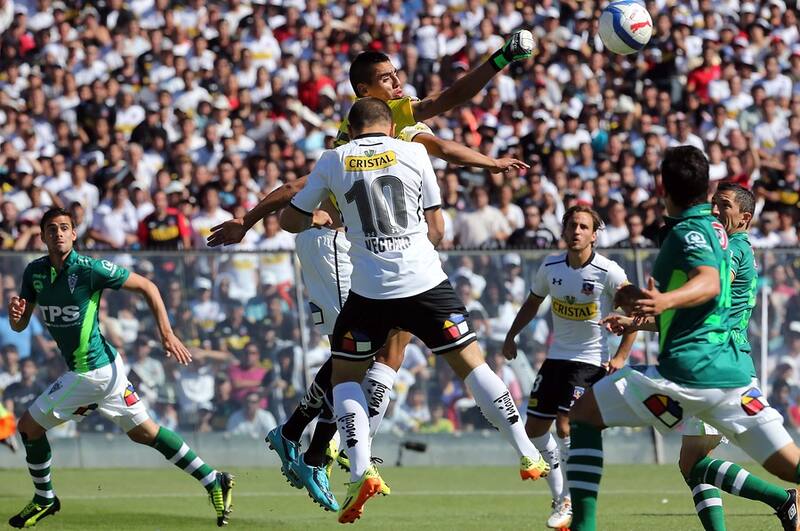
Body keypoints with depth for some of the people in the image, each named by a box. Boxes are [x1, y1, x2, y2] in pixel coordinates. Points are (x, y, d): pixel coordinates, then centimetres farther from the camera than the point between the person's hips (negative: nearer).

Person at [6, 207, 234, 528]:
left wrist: (167, 335, -17)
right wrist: (15, 314, -15)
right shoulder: (35, 272, 2)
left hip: (100, 370, -7)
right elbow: (20, 325, 10)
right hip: (77, 375, 7)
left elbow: (146, 286, -11)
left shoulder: (89, 269, -17)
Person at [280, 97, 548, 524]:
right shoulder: (412, 153, 6)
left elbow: (291, 220, 13)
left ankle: (361, 472, -3)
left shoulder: (333, 161, 5)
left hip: (370, 291, 0)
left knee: (344, 376, 14)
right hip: (425, 281, 1)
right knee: (471, 363, 10)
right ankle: (528, 457, 10)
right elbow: (436, 228, 10)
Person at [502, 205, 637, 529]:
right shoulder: (550, 268, -1)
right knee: (534, 428, 5)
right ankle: (559, 496, 21)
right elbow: (533, 302, 17)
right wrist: (511, 336, 10)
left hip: (590, 362, -6)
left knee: (566, 426, -19)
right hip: (556, 357, 6)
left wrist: (621, 357, -12)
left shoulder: (608, 272, -16)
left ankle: (572, 502, -3)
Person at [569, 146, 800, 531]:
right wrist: (637, 323, 39)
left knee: (585, 410, 3)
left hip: (687, 371, -8)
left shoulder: (688, 231, -6)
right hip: (732, 369, 8)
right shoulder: (713, 230, 21)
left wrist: (666, 300, -43)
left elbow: (709, 283, -26)